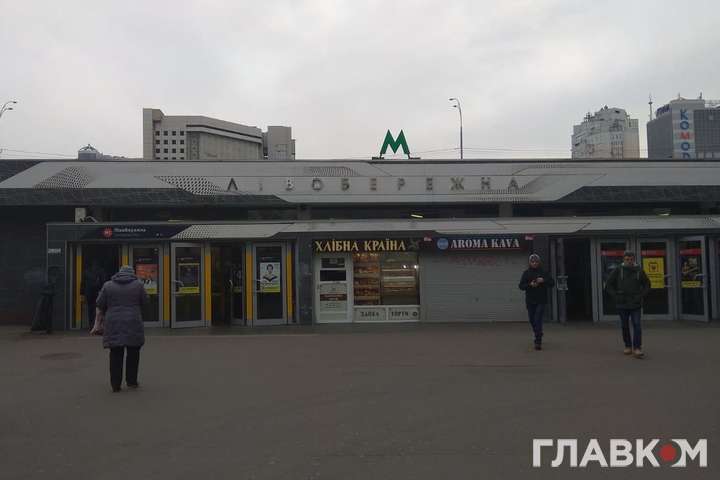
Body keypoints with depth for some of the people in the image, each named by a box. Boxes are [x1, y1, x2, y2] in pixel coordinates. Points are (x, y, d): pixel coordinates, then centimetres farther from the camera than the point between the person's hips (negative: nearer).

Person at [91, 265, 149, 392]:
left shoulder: (108, 285, 7)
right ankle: (131, 381, 14)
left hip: (113, 325, 2)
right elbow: (145, 302, 8)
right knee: (133, 353, 10)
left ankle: (115, 384, 7)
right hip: (133, 324, -1)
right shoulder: (138, 284, 3)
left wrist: (98, 323, 13)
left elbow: (100, 307, 7)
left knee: (116, 354, 6)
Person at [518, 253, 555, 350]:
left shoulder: (543, 272, 1)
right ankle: (538, 337, 37)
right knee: (532, 320, 13)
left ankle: (538, 342, -12)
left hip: (541, 300, -3)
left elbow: (552, 283, 1)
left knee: (538, 320, -13)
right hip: (530, 301, 3)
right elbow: (521, 286, -1)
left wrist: (543, 281, -16)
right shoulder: (526, 273, 3)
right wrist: (530, 284, -17)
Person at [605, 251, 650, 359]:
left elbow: (647, 284, 13)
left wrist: (641, 296, 1)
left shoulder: (639, 271, 2)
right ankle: (628, 346, 22)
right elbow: (608, 285, 3)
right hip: (622, 304, 0)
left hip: (635, 304, 0)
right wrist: (616, 296, -4)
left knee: (637, 325, -9)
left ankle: (637, 348, -9)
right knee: (625, 326, 8)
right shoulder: (618, 271, -1)